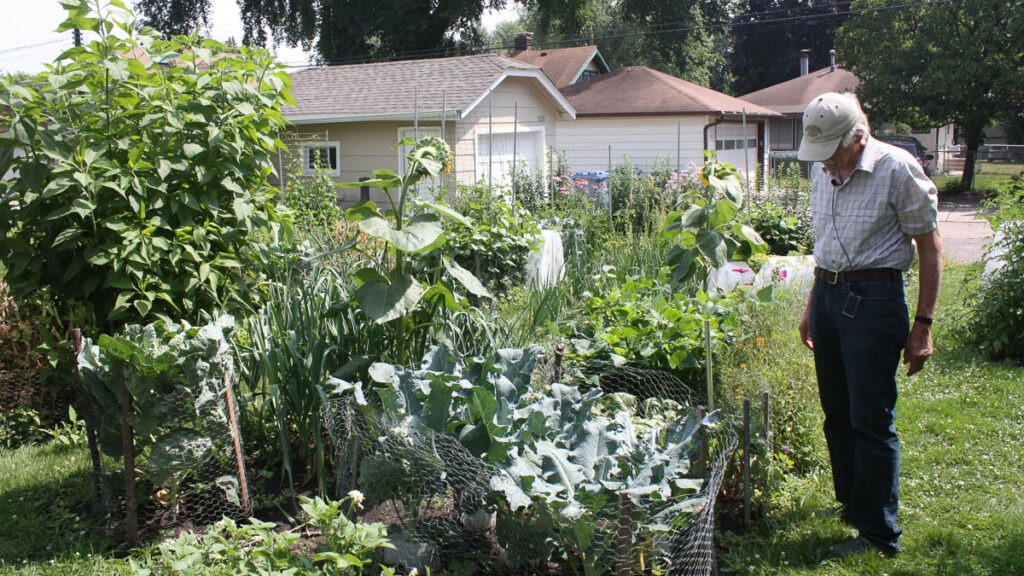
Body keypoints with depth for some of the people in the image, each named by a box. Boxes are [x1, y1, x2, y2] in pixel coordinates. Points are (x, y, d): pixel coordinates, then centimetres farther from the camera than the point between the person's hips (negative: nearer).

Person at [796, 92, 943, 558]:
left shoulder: (897, 169, -11)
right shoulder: (823, 171, 10)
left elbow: (930, 247, -8)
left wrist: (923, 324, -10)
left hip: (873, 298, -7)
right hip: (826, 294, 7)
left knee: (872, 421, -3)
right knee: (836, 412, 15)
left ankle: (879, 535, 9)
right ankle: (850, 503, 32)